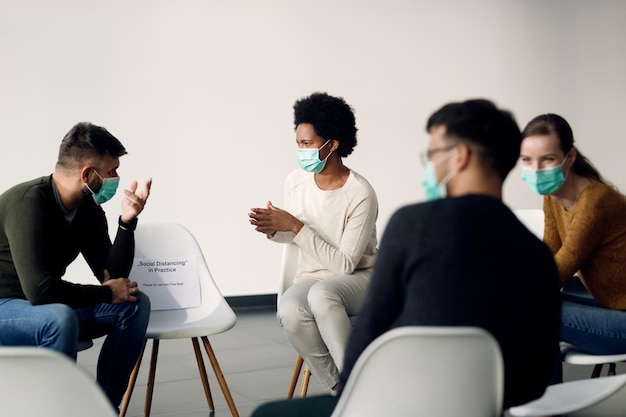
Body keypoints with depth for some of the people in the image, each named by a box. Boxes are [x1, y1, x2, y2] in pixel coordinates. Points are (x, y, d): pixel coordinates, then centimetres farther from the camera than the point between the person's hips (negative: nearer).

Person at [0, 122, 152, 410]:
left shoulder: (89, 210, -1)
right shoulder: (28, 202, -26)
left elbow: (112, 276, -1)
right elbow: (40, 290, -33)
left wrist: (127, 222, -15)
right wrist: (106, 293, -20)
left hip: (50, 311, 8)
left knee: (135, 304, -5)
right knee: (61, 318, -37)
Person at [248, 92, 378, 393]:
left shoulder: (361, 194, -19)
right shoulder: (295, 180, -2)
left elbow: (345, 264, -22)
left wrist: (296, 227, -26)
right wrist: (273, 229, -8)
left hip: (358, 279, -4)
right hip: (311, 277, 4)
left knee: (321, 294, -39)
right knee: (290, 310, -32)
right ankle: (338, 388, -12)